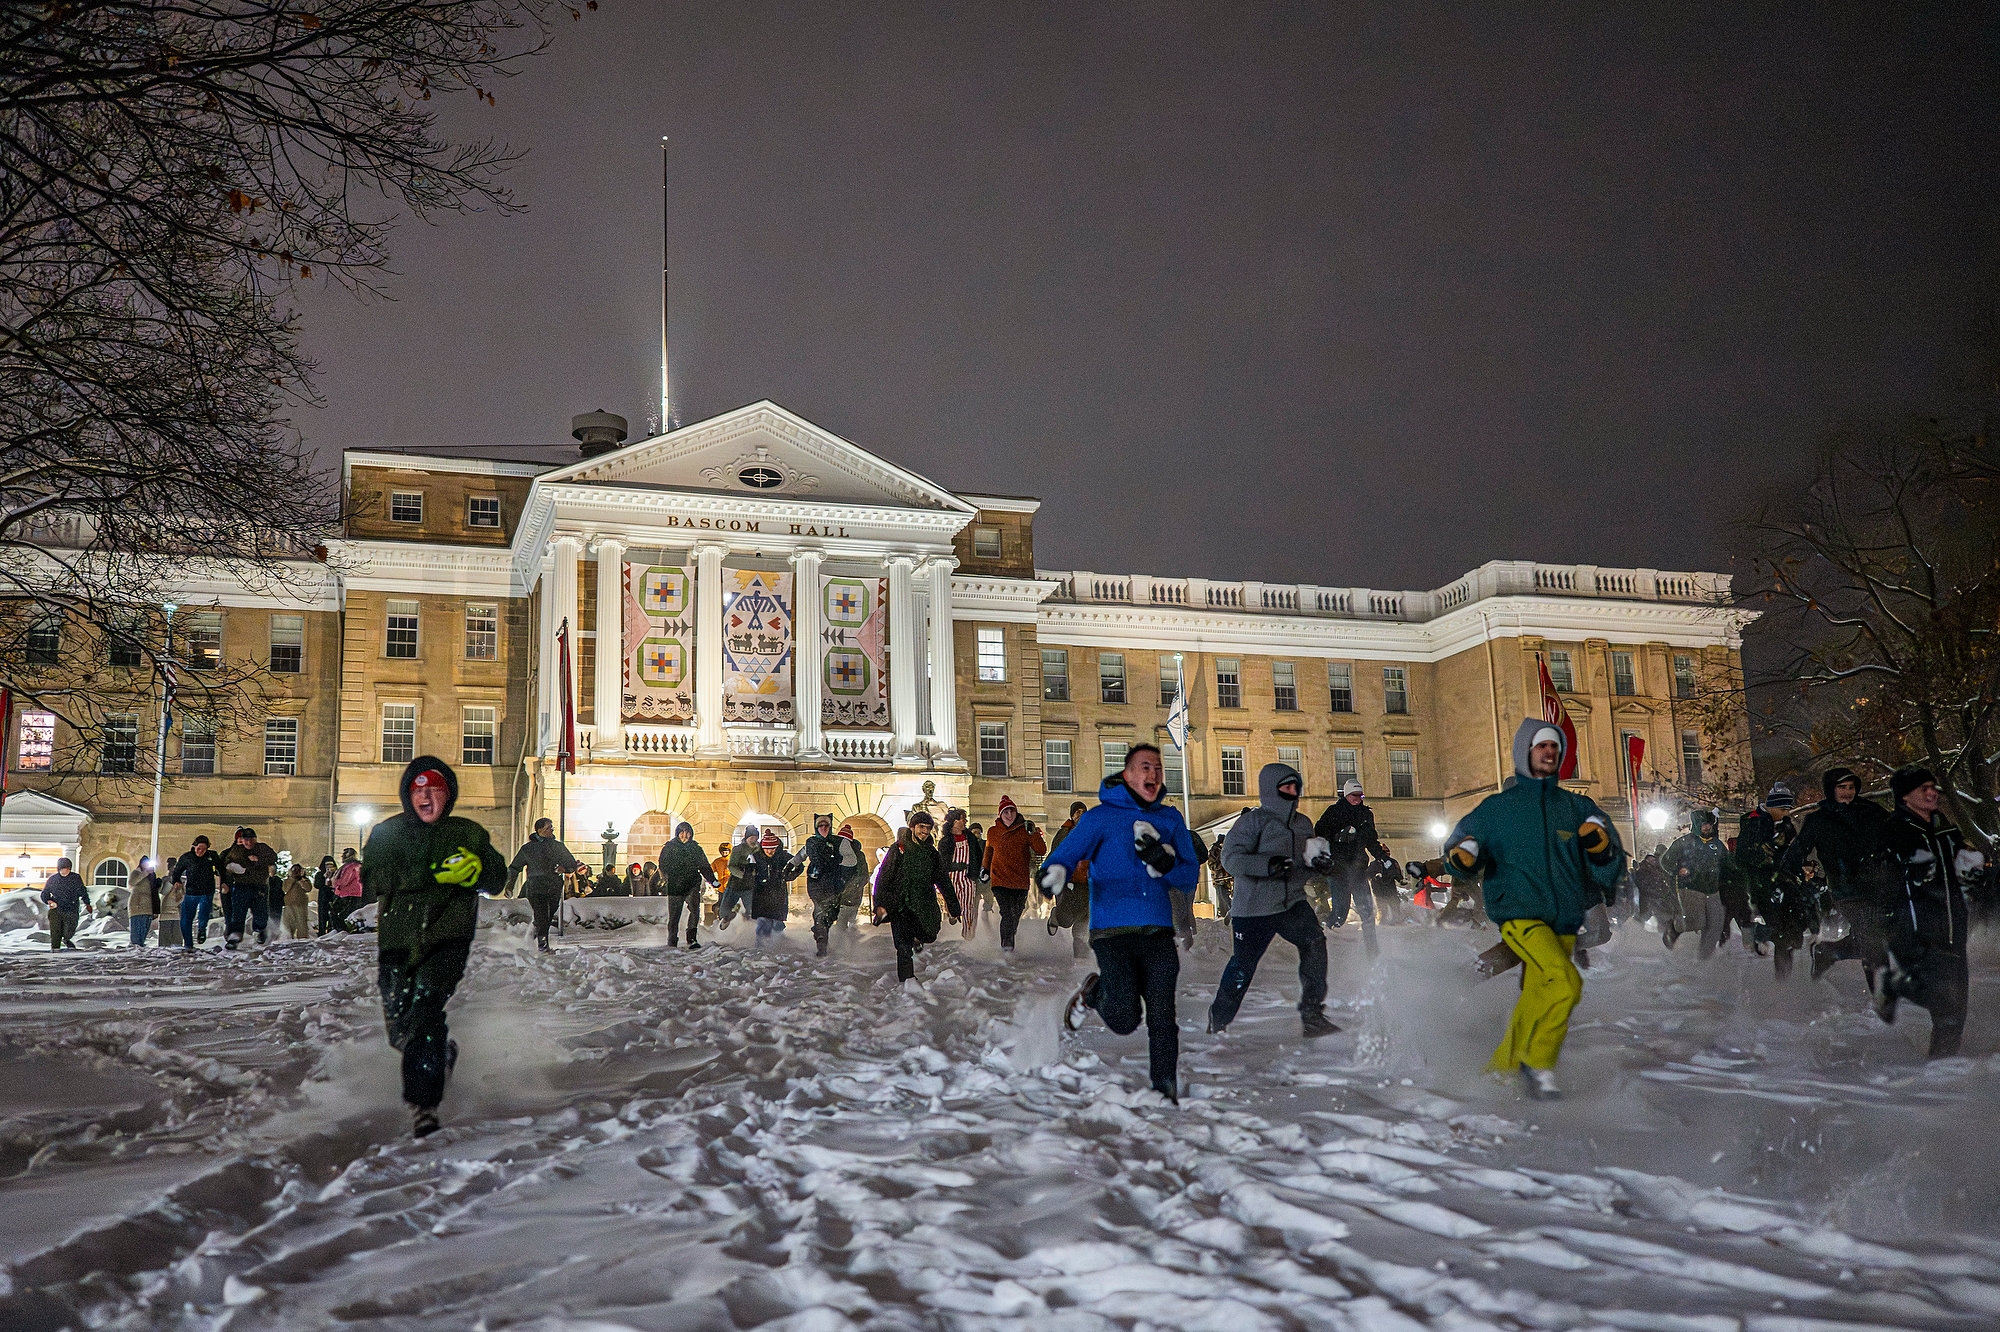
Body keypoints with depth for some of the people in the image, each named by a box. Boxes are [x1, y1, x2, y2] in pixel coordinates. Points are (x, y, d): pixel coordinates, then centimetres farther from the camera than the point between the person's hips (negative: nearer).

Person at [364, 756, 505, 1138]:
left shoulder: (468, 834, 10)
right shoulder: (387, 833, 10)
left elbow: (497, 879, 7)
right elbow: (375, 877, -7)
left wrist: (474, 870, -16)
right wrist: (432, 874, -19)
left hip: (448, 938, -2)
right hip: (399, 940, 3)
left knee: (427, 996, -26)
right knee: (400, 1028, 6)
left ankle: (422, 1104, -23)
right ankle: (442, 1053, 41)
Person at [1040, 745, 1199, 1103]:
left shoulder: (1171, 819, 14)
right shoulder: (1101, 817, 3)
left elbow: (1190, 877, 11)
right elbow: (1066, 853, -5)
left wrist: (1164, 862, -10)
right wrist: (1055, 873, -29)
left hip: (1158, 932, 3)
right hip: (1112, 932, -3)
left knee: (1162, 1017, -3)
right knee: (1124, 1018, -14)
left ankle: (1165, 1088, 17)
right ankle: (1095, 992, 19)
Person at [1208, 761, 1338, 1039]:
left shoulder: (1303, 824, 13)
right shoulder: (1253, 821, -8)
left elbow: (1307, 860, 23)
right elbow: (1231, 857, -17)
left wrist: (1320, 860, -1)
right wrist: (1268, 865, -30)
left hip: (1293, 902, 5)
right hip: (1254, 908, -5)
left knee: (1314, 943, -17)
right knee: (1243, 964, 1)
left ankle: (1312, 1015, -10)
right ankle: (1218, 1021, 23)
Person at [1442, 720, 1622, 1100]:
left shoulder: (1577, 808, 12)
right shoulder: (1498, 808, 5)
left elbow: (1609, 865, 11)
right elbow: (1462, 840, 9)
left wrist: (1602, 844, -13)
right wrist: (1462, 856, -15)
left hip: (1564, 922, 4)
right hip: (1520, 914, -4)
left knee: (1536, 1005, 7)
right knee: (1565, 982, -25)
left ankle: (1498, 1073, 24)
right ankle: (1538, 1063, -8)